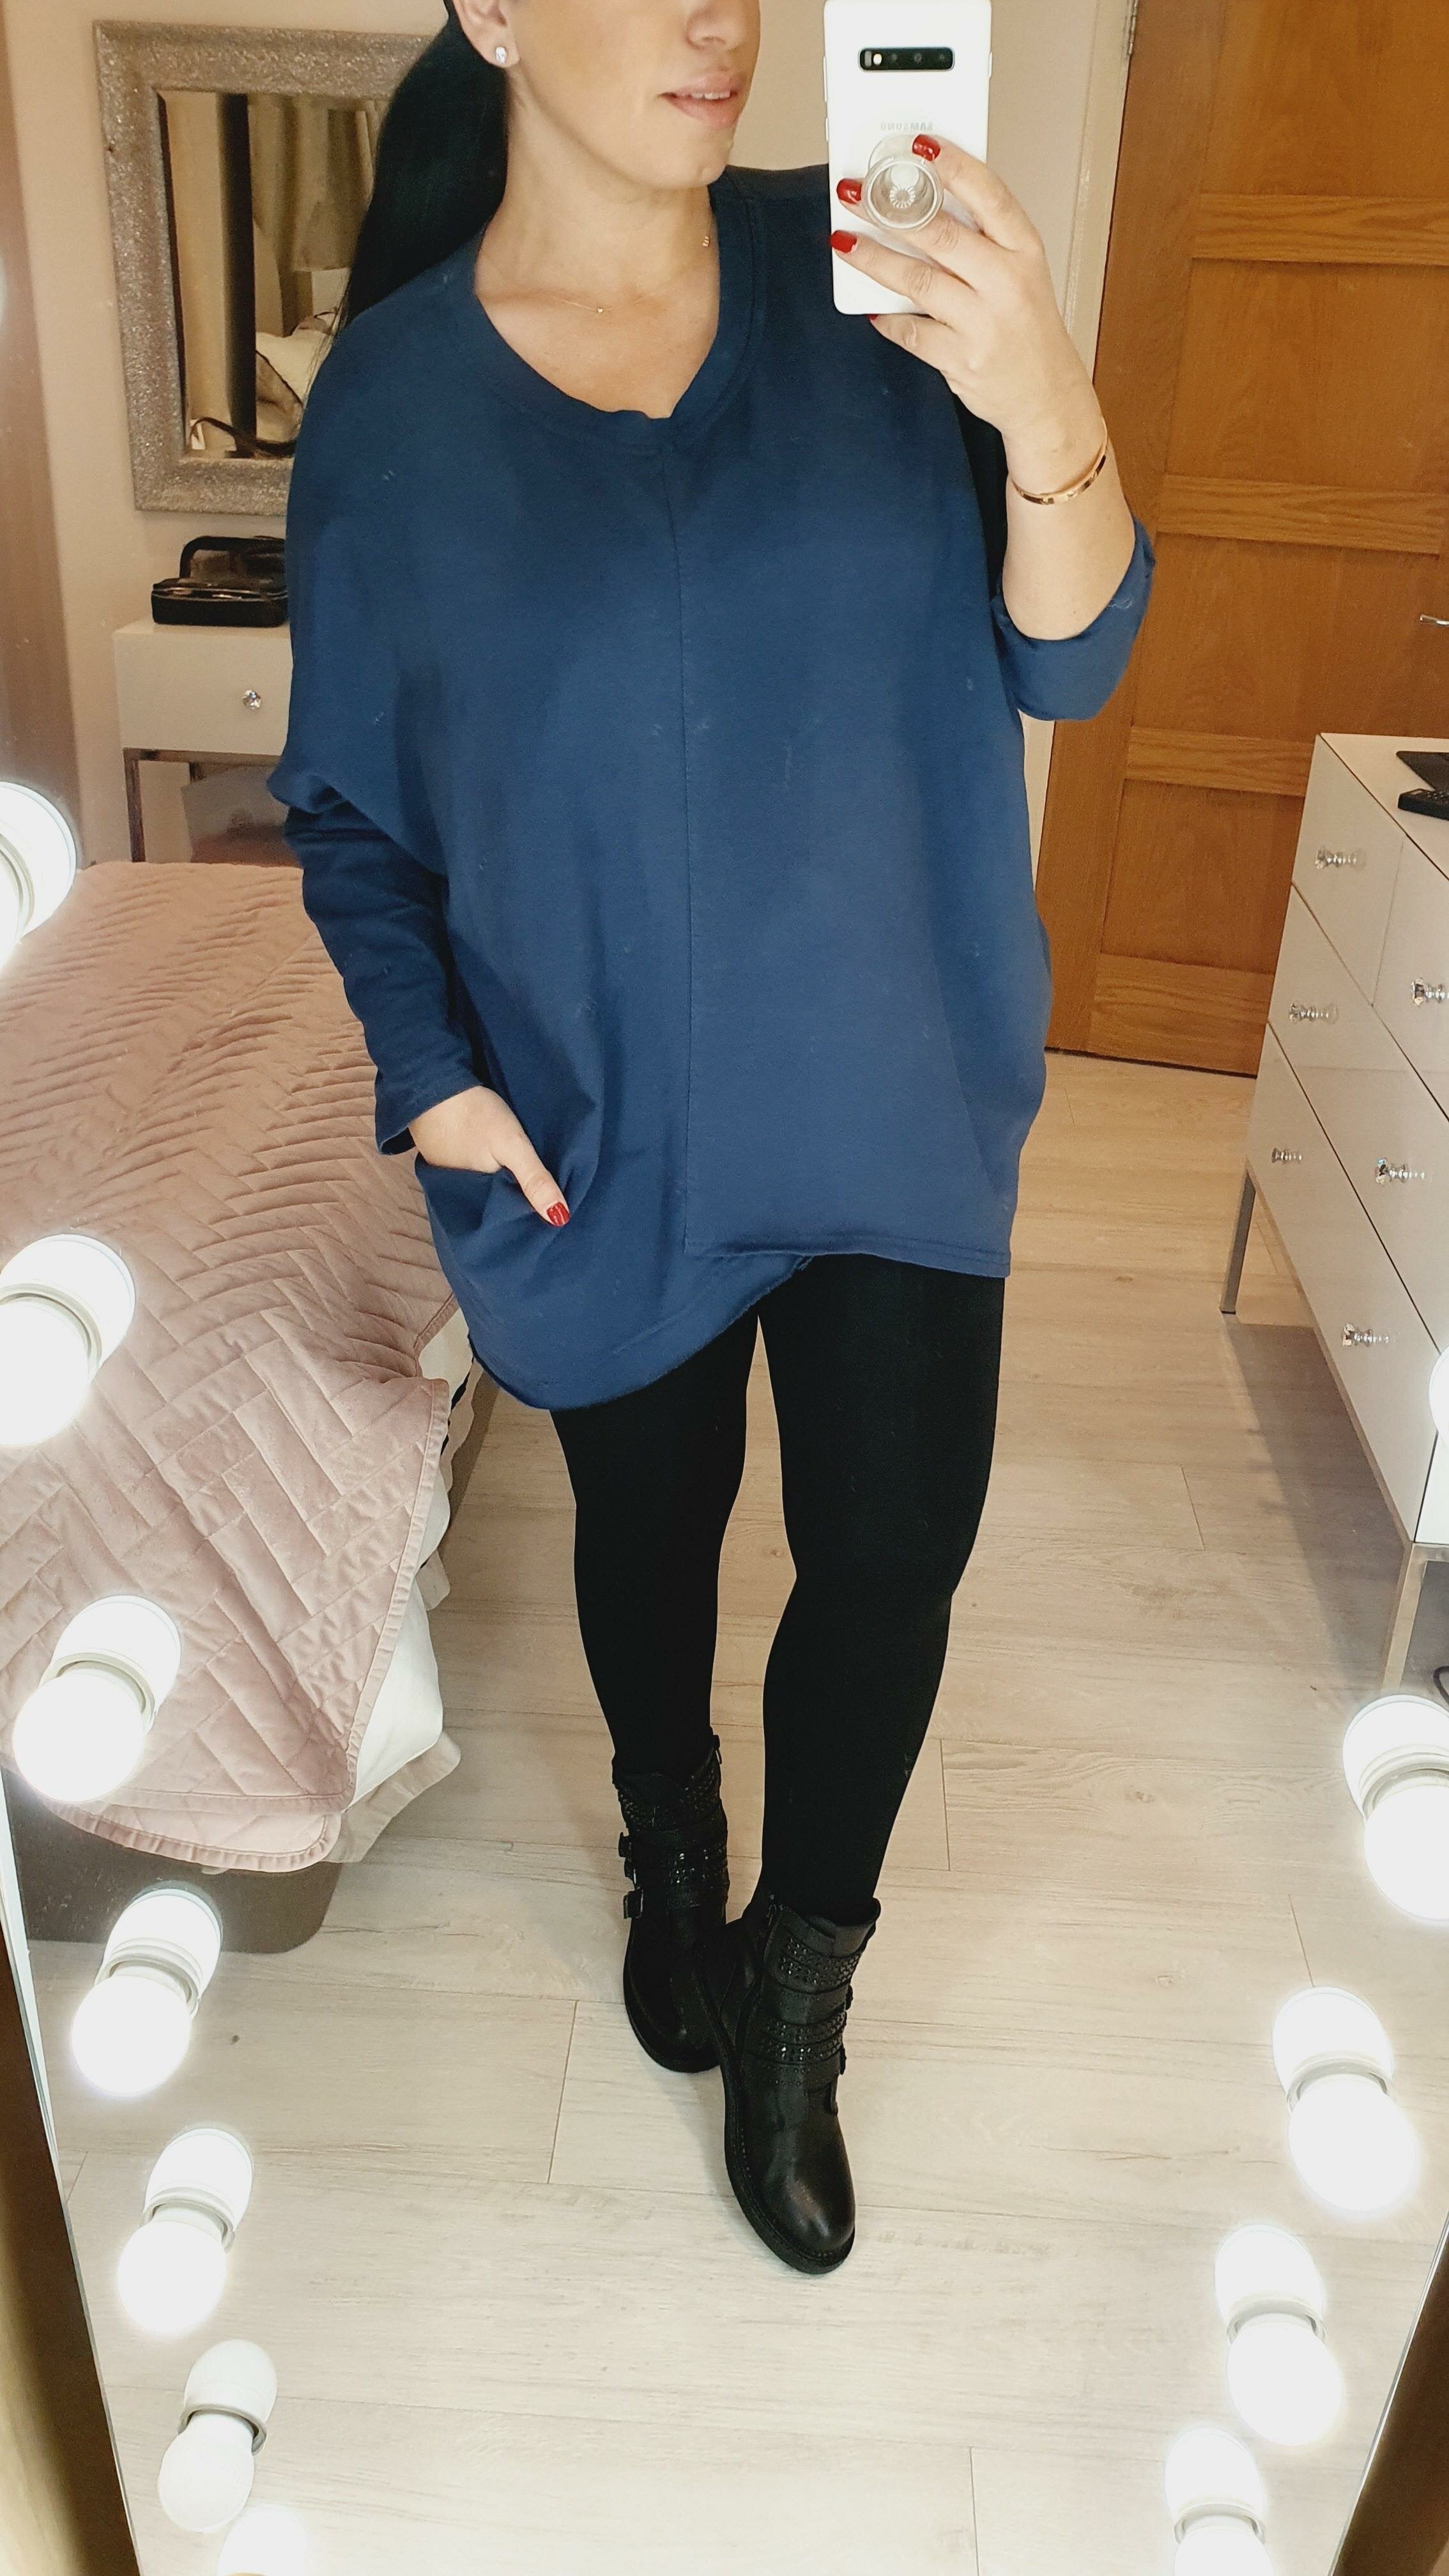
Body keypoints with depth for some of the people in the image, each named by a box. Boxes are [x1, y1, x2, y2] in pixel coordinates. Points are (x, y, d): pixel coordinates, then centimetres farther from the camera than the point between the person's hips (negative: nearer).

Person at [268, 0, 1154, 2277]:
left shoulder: (862, 280, -5)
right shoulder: (394, 403, -7)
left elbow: (1062, 662, -9)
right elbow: (349, 807, 1)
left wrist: (1046, 418, -29)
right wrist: (425, 1064, -12)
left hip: (894, 1099, 1)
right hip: (606, 1130, 0)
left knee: (895, 1551, 3)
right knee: (649, 1531, 18)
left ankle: (794, 1996, 31)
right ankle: (672, 1855, 50)